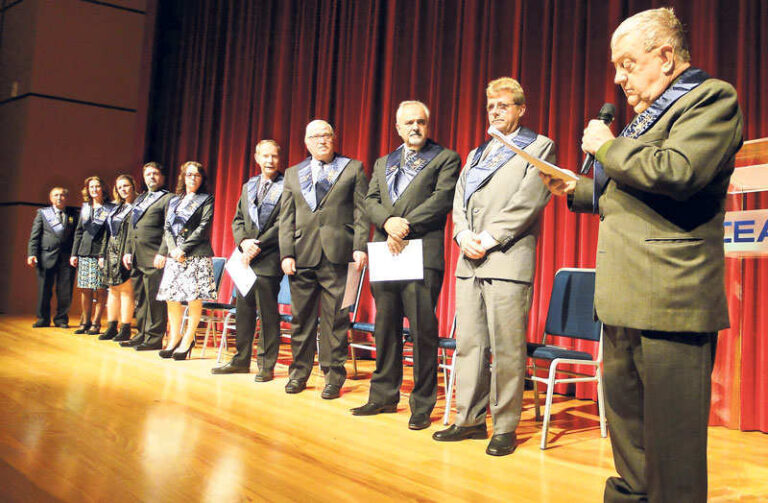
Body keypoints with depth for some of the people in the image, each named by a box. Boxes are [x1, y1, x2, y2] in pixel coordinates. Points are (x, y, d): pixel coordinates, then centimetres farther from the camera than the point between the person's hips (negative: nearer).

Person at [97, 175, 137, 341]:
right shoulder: (117, 208, 19)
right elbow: (108, 232, 22)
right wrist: (103, 254, 17)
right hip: (112, 253, 8)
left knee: (126, 290, -5)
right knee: (113, 290, 10)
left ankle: (125, 329, 0)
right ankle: (111, 327, 16)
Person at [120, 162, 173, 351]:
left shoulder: (168, 199, -1)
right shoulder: (139, 200, 24)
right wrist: (128, 251, 15)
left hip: (154, 258, -8)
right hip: (137, 258, 8)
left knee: (155, 299, -7)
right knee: (140, 298, 12)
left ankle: (154, 339, -3)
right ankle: (142, 335, 19)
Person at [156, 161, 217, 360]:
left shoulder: (206, 200, 5)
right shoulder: (174, 201, 20)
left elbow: (203, 227, -5)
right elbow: (167, 229, 14)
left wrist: (184, 248, -11)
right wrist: (172, 250, -3)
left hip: (197, 254, -5)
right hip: (174, 254, 5)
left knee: (194, 296, -7)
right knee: (171, 297, 2)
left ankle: (188, 340, 0)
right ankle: (174, 338, 11)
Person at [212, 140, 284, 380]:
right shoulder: (248, 187, 17)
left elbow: (283, 223, -12)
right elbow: (237, 220, 15)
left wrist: (258, 245, -15)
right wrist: (244, 242, -5)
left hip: (269, 260, -6)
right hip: (246, 257, 6)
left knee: (268, 313, -1)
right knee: (244, 310, 11)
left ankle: (266, 365, 7)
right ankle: (241, 360, 22)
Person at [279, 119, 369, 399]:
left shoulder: (353, 168, 9)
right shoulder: (293, 174, 17)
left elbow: (361, 210, 2)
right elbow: (286, 218, 11)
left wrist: (360, 247, -9)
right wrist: (286, 253, 1)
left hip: (337, 254, -3)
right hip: (302, 256, 3)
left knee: (336, 318, -1)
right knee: (301, 316, 8)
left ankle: (333, 376, 9)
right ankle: (299, 373, 20)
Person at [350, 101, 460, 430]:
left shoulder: (445, 159, 7)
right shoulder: (382, 163, 23)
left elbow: (442, 200, -7)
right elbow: (370, 202, 11)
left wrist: (405, 226, -13)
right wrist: (388, 221, -11)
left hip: (423, 253, -5)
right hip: (385, 254, 5)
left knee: (422, 331, -5)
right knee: (386, 328, 10)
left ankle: (422, 406, 3)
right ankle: (384, 397, 20)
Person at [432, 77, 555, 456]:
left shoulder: (539, 147, 6)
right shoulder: (476, 154, 25)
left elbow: (530, 198, -7)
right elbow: (459, 201, 17)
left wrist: (489, 237, -13)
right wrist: (463, 235, -4)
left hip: (508, 259, -6)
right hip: (470, 262, 6)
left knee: (507, 349, -5)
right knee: (469, 344, 7)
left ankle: (505, 428, 4)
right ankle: (470, 420, 16)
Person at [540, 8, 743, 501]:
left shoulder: (712, 98, -6)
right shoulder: (652, 113, 22)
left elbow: (677, 173, -24)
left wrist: (609, 147, -11)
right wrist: (579, 190, 17)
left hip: (670, 300, -10)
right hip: (627, 297, 10)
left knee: (670, 429, -2)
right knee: (625, 416, 18)